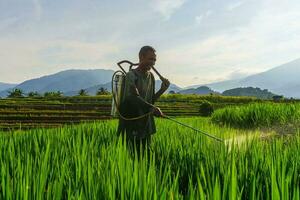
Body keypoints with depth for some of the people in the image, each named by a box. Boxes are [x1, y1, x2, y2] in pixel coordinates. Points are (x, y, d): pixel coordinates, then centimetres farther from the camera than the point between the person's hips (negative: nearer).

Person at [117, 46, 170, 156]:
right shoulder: (131, 75, -11)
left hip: (146, 124, 7)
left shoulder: (151, 77, 11)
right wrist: (152, 108, -35)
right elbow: (133, 97, -25)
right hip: (131, 124, -7)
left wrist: (162, 90, -1)